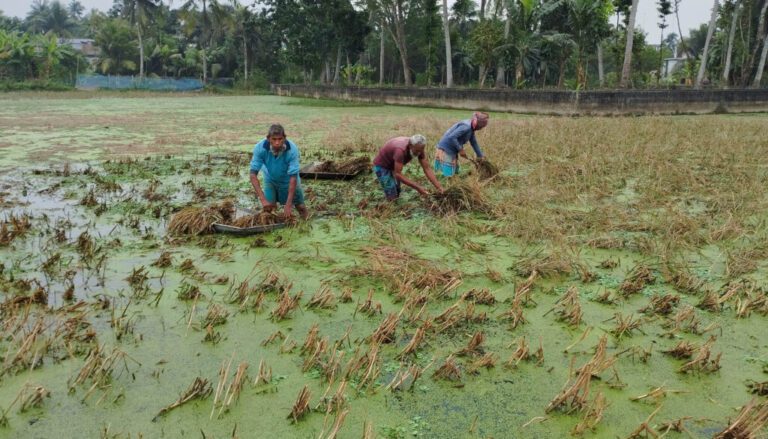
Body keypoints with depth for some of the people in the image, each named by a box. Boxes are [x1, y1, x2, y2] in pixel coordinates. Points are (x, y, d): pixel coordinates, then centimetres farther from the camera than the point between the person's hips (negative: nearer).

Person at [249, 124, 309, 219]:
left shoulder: (292, 149, -35)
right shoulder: (260, 148, -32)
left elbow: (293, 177, -33)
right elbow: (253, 174, -30)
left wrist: (288, 204, -36)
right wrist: (262, 199, -40)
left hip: (288, 180, 0)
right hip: (270, 180, 1)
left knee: (301, 207, 5)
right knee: (268, 208, -10)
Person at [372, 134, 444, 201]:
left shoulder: (418, 148, -18)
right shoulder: (401, 150, -40)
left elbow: (427, 169, -15)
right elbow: (398, 174, -38)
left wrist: (439, 187, -23)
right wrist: (417, 187, -40)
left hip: (393, 165, 8)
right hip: (382, 166, -8)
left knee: (397, 194, 11)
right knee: (392, 198, -12)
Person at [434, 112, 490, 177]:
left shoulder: (471, 128, 9)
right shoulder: (466, 126, -22)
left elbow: (474, 143, 20)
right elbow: (451, 137, -29)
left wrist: (480, 156, 23)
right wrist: (460, 149, -20)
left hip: (452, 151, 10)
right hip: (446, 150, -10)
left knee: (455, 173, 12)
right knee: (448, 175, -12)